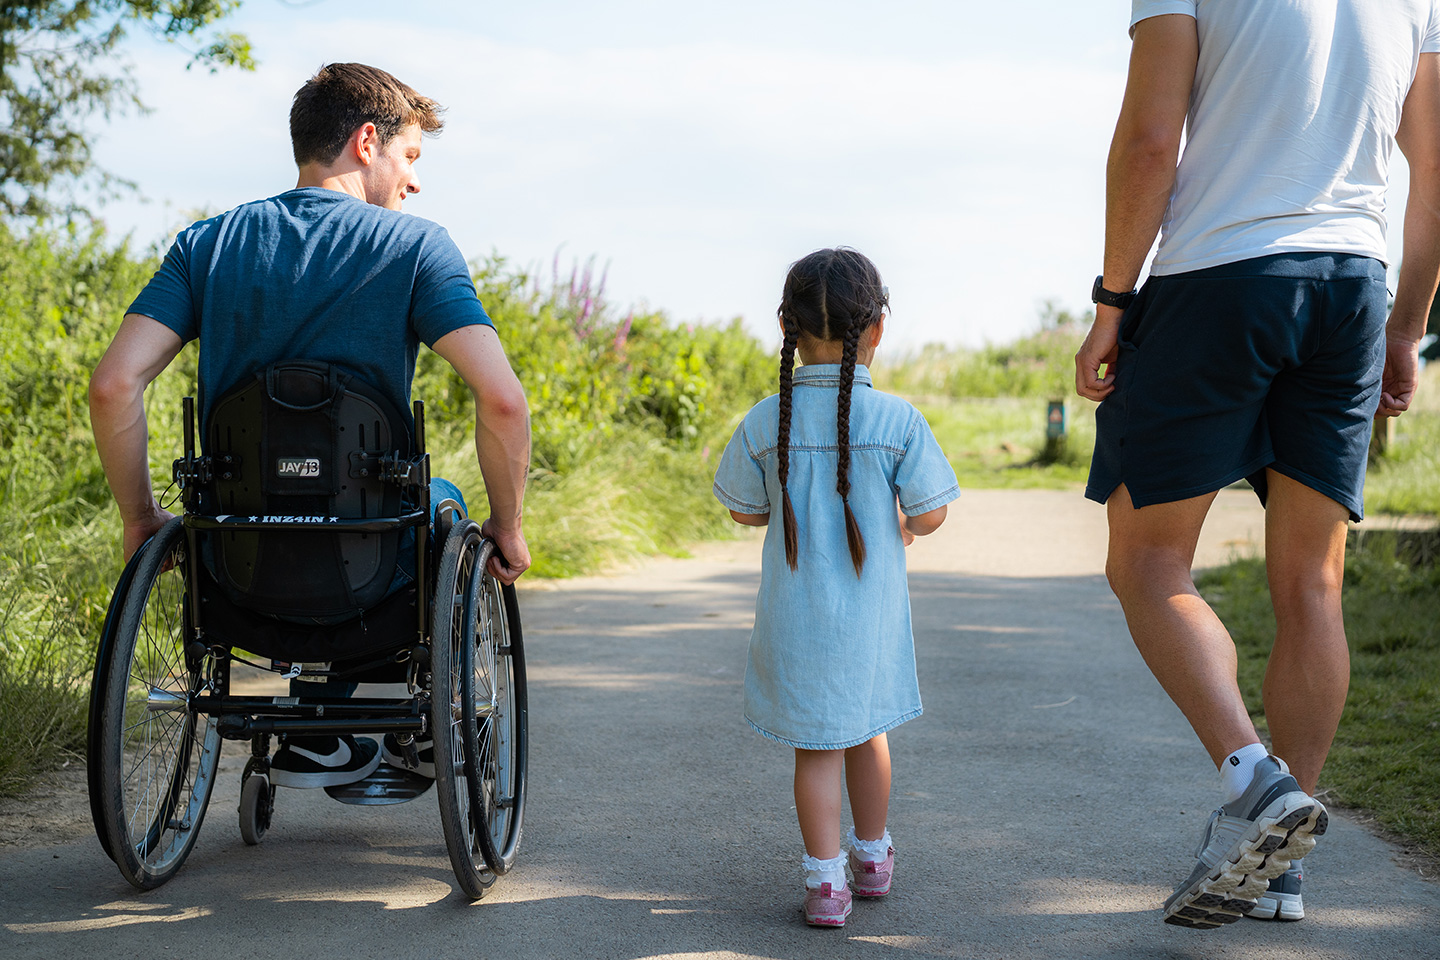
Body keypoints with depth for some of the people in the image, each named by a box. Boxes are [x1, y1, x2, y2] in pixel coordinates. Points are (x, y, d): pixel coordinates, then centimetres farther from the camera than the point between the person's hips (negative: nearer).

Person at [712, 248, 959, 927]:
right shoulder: (898, 420, -12)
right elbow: (928, 515, -8)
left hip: (795, 611, 0)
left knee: (816, 743, 8)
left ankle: (825, 879, 4)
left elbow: (744, 511, 2)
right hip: (871, 612, 0)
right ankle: (872, 856, 34)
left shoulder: (765, 422, -9)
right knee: (865, 726, 20)